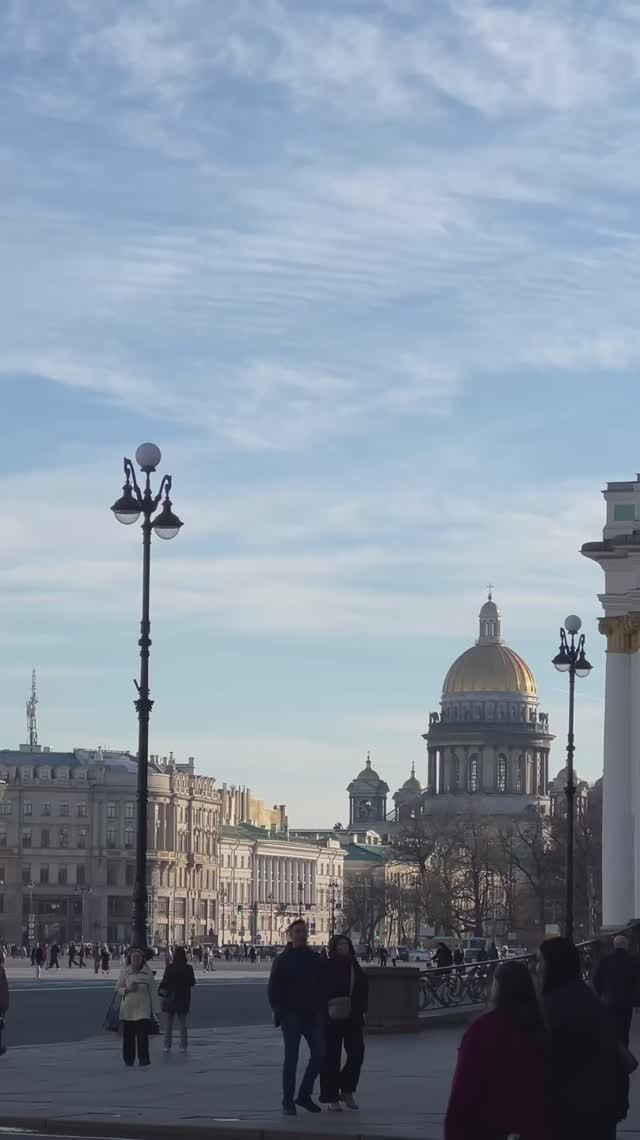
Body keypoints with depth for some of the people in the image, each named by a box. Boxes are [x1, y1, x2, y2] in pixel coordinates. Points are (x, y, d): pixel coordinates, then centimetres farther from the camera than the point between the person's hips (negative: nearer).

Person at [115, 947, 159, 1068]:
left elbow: (152, 992, 5)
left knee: (143, 1035, -10)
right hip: (128, 1008, 1)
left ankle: (143, 1061, -4)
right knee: (128, 1036, 3)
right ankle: (128, 1061, 14)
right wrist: (128, 989, -13)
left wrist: (154, 1010, 3)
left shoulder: (147, 973, 3)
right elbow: (118, 989, 8)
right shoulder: (125, 972, 4)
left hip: (143, 1009, -1)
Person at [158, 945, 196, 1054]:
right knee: (183, 1024, 9)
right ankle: (183, 1046, 6)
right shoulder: (188, 968, -7)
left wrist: (160, 991, 5)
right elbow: (192, 983, 3)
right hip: (183, 999, 1)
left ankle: (167, 1046, 8)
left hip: (170, 998, -1)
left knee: (169, 1024, 9)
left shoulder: (170, 967, -12)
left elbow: (164, 982, -12)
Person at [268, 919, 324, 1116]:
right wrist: (280, 1013, -11)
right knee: (291, 1059, -5)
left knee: (319, 1055, 2)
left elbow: (322, 987, 15)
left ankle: (304, 1095, 17)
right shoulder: (282, 960, -2)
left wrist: (321, 1011, 5)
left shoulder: (315, 959, 10)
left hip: (312, 1015, 5)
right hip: (291, 1016, -4)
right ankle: (288, 1102, 2)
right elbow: (273, 989, -3)